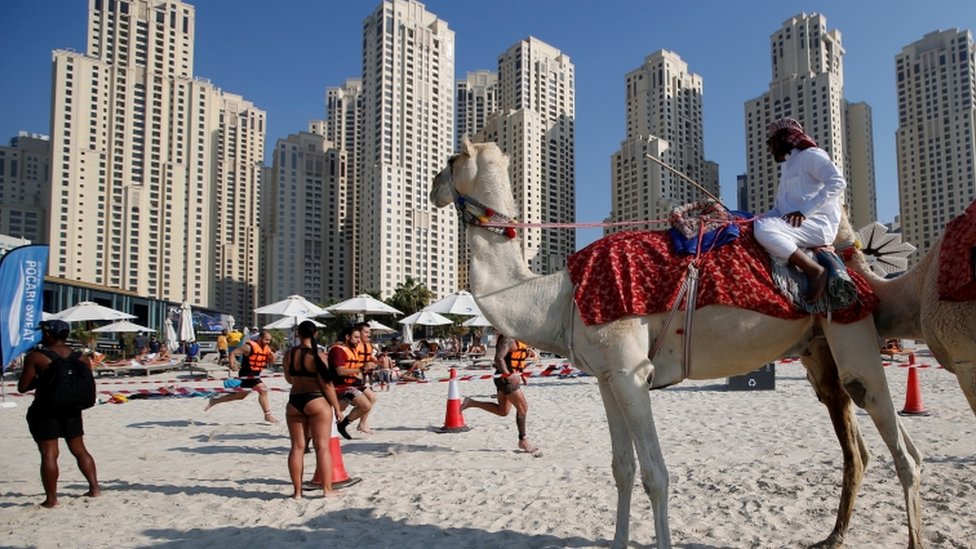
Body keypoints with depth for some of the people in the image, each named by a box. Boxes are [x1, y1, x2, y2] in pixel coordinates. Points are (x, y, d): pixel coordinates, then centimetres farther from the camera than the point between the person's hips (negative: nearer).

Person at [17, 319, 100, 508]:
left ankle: (51, 498, 1)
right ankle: (94, 488, 17)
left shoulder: (36, 356, -10)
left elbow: (22, 387, -8)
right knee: (79, 450, 16)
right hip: (72, 410, 5)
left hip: (45, 411, -4)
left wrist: (40, 379, 7)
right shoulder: (81, 358, 1)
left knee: (49, 454, 0)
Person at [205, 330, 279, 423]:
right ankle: (268, 415, -12)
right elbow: (233, 352, -17)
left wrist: (272, 355, -13)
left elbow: (271, 362, 8)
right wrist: (232, 364, -30)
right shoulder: (249, 347, -18)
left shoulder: (267, 348, 4)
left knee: (240, 395, 20)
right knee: (263, 390, -20)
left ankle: (215, 400, 35)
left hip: (255, 375, 9)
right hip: (247, 374, -9)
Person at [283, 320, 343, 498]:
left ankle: (297, 491, 11)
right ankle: (328, 489, 2)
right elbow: (327, 384, -11)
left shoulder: (289, 354, 3)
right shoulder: (318, 355, -11)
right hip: (316, 402, -4)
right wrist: (337, 408, -4)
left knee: (297, 447, 8)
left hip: (294, 402, 4)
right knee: (322, 447, 1)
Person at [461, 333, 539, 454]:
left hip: (509, 377, 10)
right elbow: (499, 358, -28)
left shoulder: (518, 339, 12)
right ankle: (523, 440, 9)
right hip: (505, 378, -10)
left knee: (502, 411, 15)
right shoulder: (508, 339, -18)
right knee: (522, 407, -3)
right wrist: (508, 375, -35)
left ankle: (471, 403, 18)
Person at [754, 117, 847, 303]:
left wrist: (804, 211, -23)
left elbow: (837, 182, -16)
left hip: (818, 224, -9)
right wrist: (759, 217, 4)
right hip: (794, 226, 9)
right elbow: (780, 209, 24)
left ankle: (815, 270, -23)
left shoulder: (810, 155, 1)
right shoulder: (787, 168, 27)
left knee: (763, 228, -31)